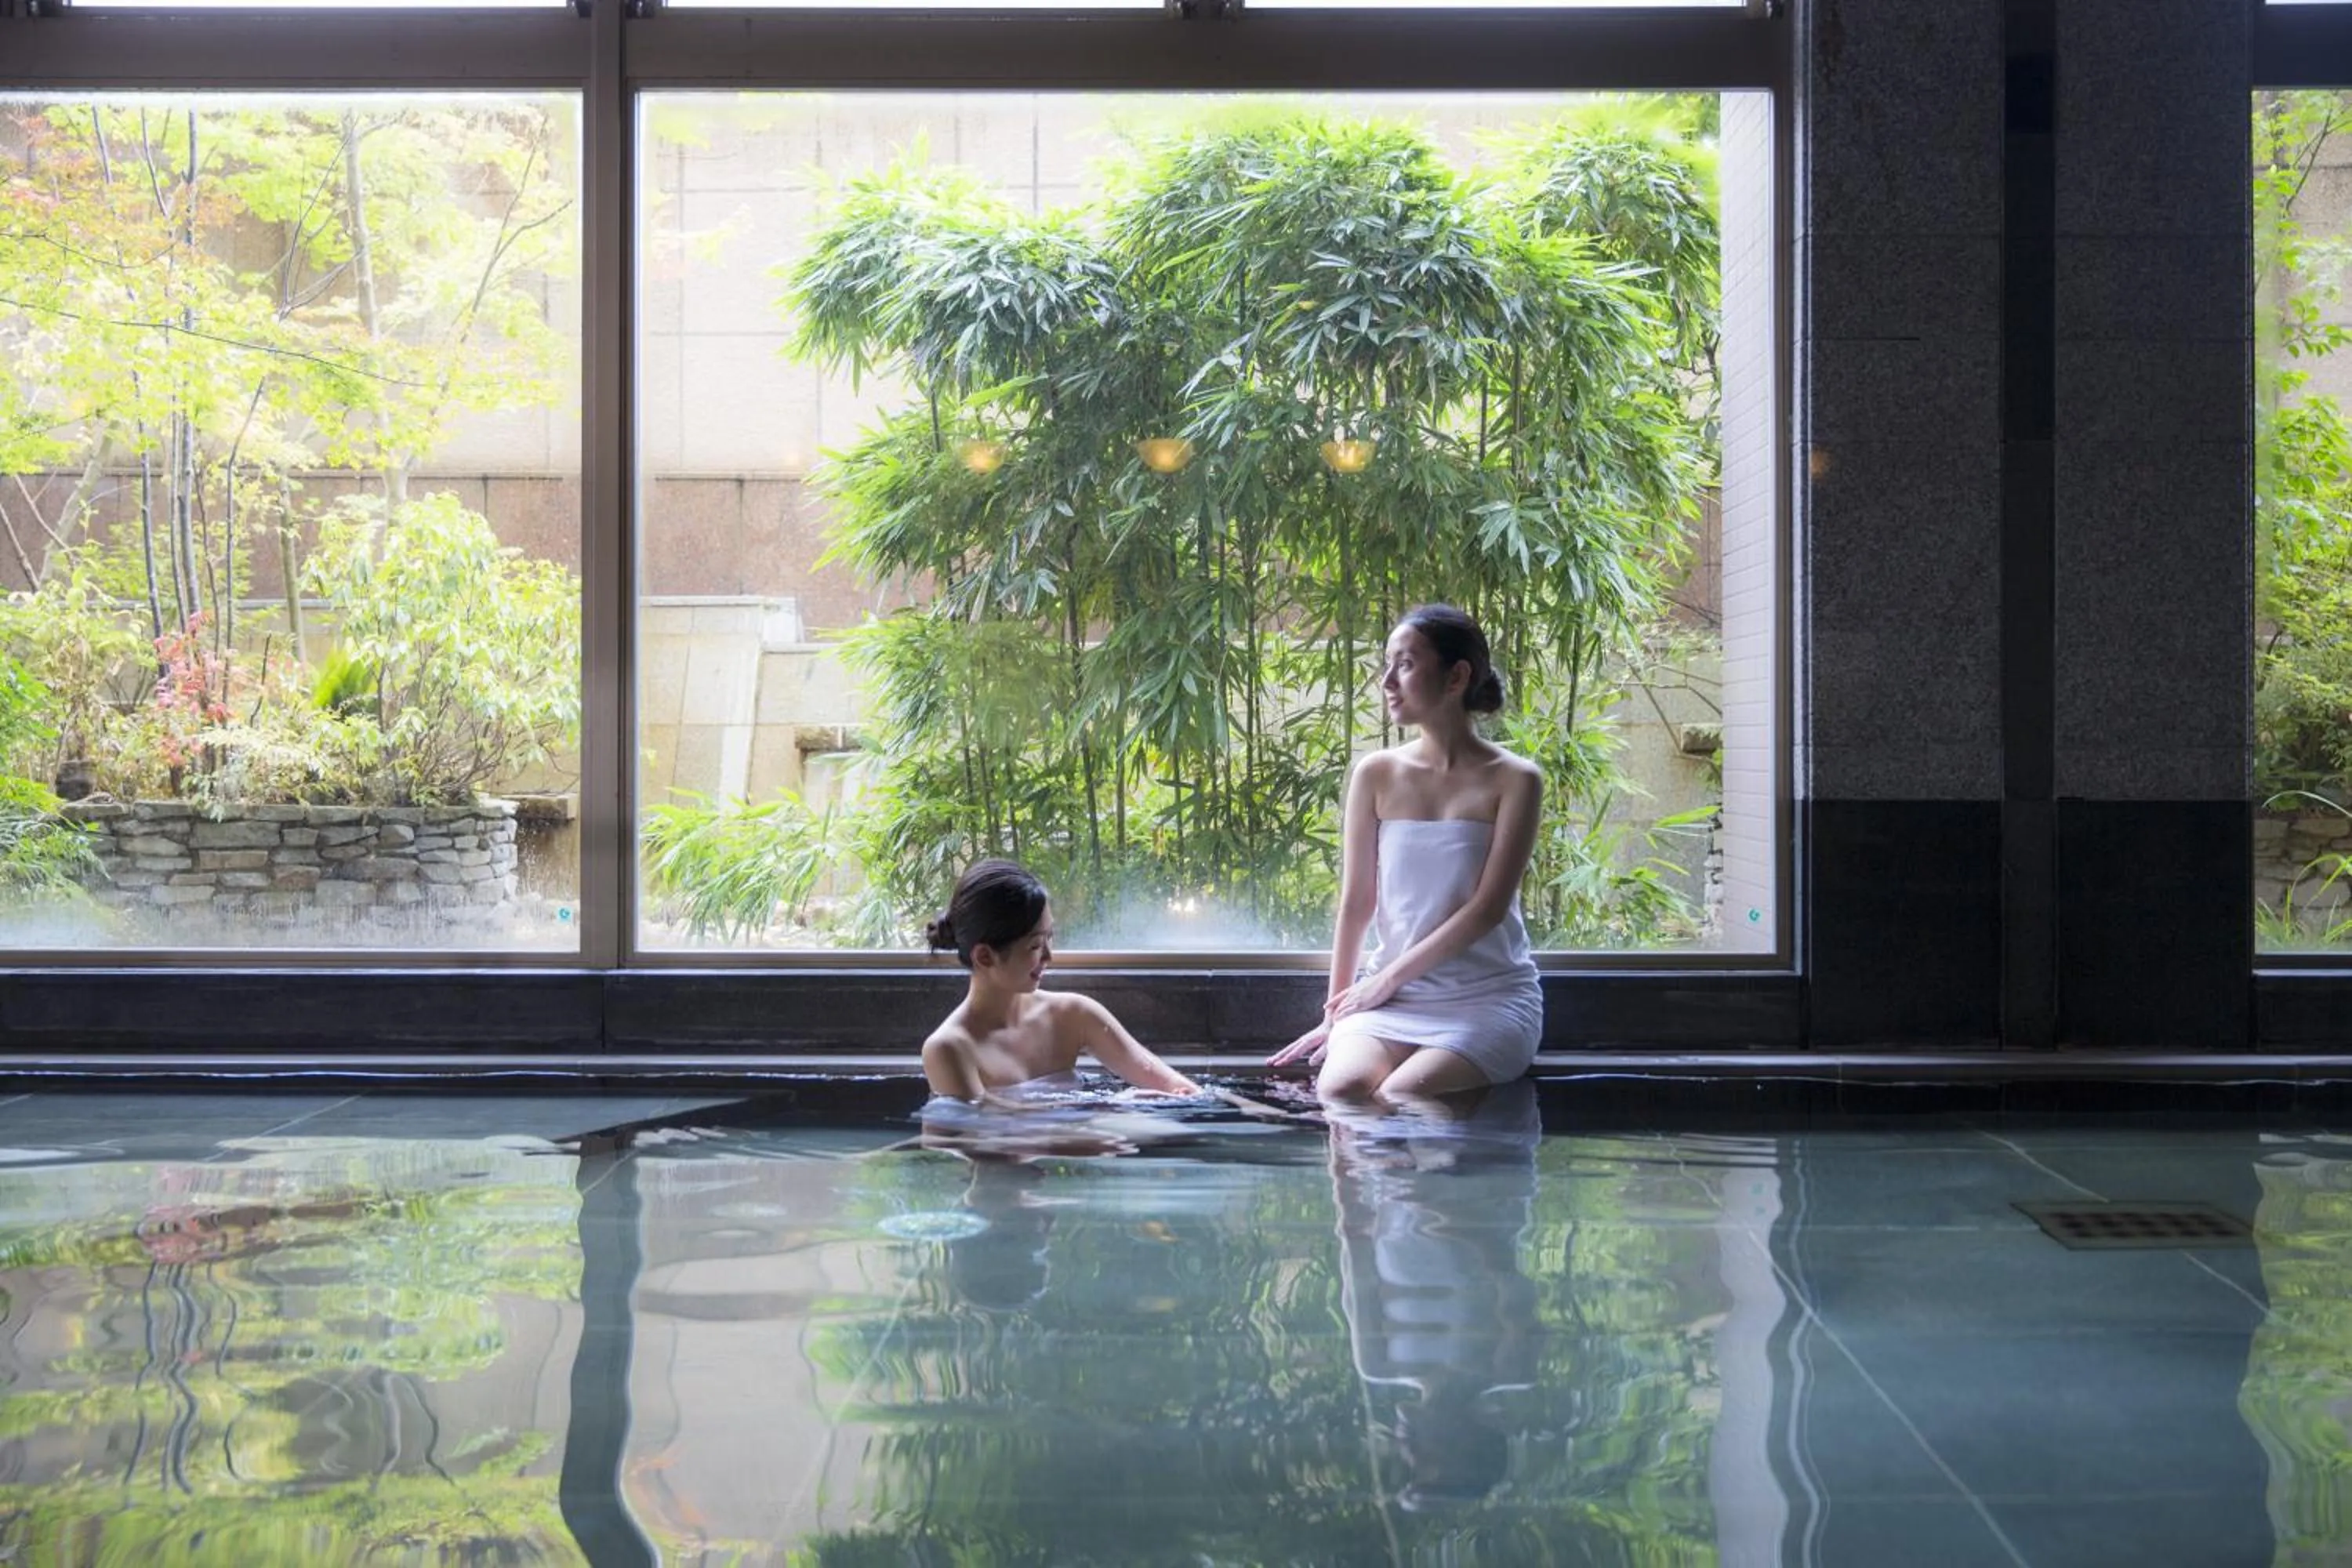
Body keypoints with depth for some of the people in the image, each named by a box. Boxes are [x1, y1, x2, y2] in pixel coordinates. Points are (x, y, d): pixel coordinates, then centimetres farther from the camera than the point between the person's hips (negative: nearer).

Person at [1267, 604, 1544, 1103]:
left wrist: (1390, 976, -10)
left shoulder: (1513, 780, -3)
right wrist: (1336, 1014, 4)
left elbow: (1487, 908, -9)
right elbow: (1356, 902, 7)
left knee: (1401, 1096, -30)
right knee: (1339, 1088, -29)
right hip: (1391, 999, 2)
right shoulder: (1376, 775, 5)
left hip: (1490, 1000, -2)